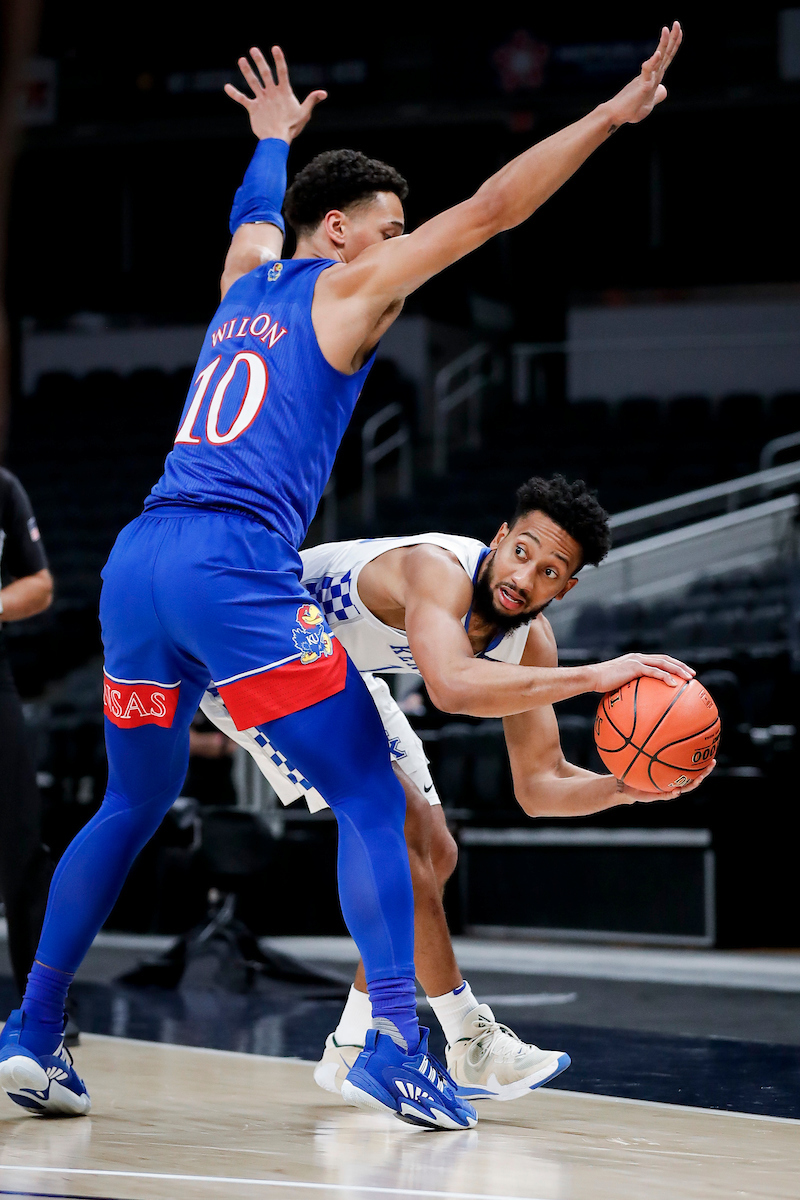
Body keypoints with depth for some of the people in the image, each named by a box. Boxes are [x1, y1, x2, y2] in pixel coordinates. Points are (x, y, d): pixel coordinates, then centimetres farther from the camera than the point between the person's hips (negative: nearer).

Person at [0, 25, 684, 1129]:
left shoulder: (245, 277, 24)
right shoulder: (345, 288, 6)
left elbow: (256, 208, 48)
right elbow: (491, 209, 2)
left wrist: (275, 136, 67)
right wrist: (611, 116, 6)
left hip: (138, 561, 7)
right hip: (237, 567, -7)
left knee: (133, 807, 20)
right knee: (370, 799, -2)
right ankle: (398, 1049, -12)